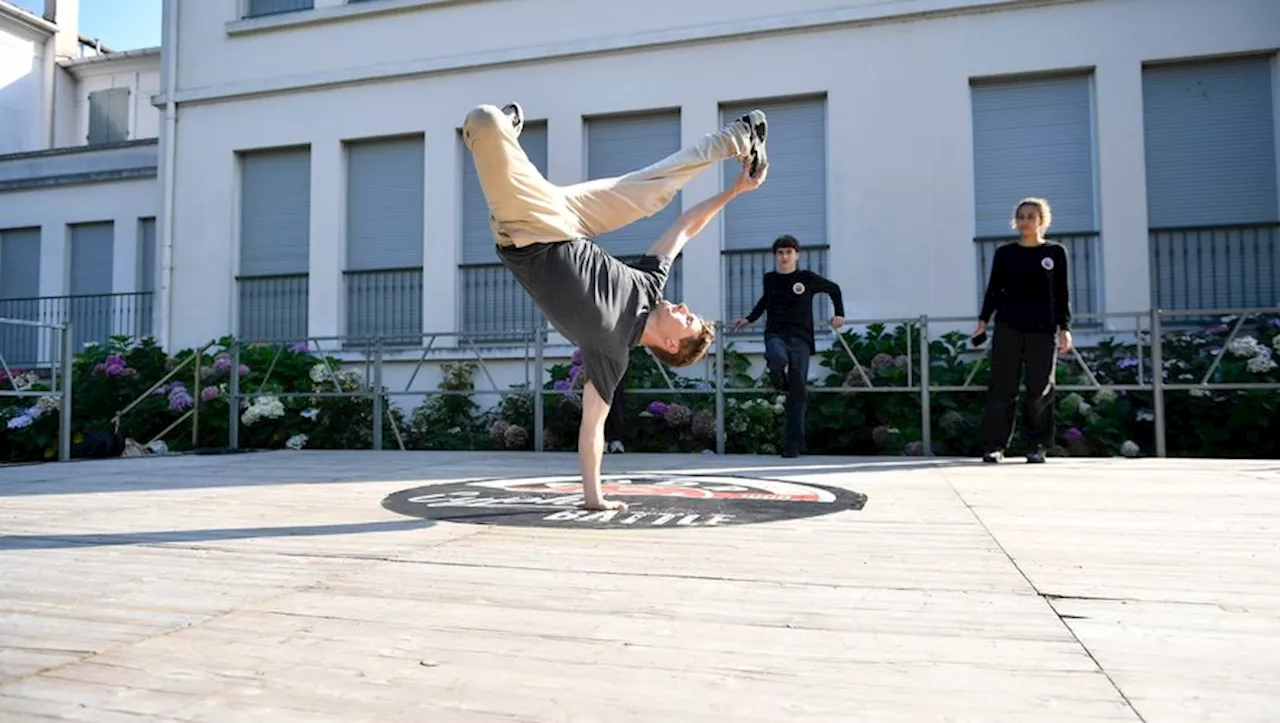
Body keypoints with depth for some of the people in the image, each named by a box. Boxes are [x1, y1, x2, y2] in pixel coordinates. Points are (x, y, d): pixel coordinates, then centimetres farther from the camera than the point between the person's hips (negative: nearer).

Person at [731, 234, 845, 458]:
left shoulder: (807, 278, 5)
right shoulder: (769, 279, 12)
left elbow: (834, 289, 22)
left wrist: (839, 314, 15)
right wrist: (749, 319, 31)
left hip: (800, 338, 0)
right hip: (775, 334, 0)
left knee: (798, 391, -7)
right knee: (777, 357, -37)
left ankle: (793, 444, -3)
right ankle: (779, 380, 1)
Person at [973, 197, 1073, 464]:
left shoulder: (1055, 252, 7)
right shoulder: (1004, 253, 9)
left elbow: (1061, 294, 7)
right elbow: (994, 290, 10)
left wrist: (1064, 328, -1)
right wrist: (983, 320, 0)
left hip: (1042, 329, 0)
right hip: (1007, 327, 0)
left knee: (1040, 389, 1)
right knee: (1002, 387, -3)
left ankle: (1037, 446, 11)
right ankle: (994, 444, -1)